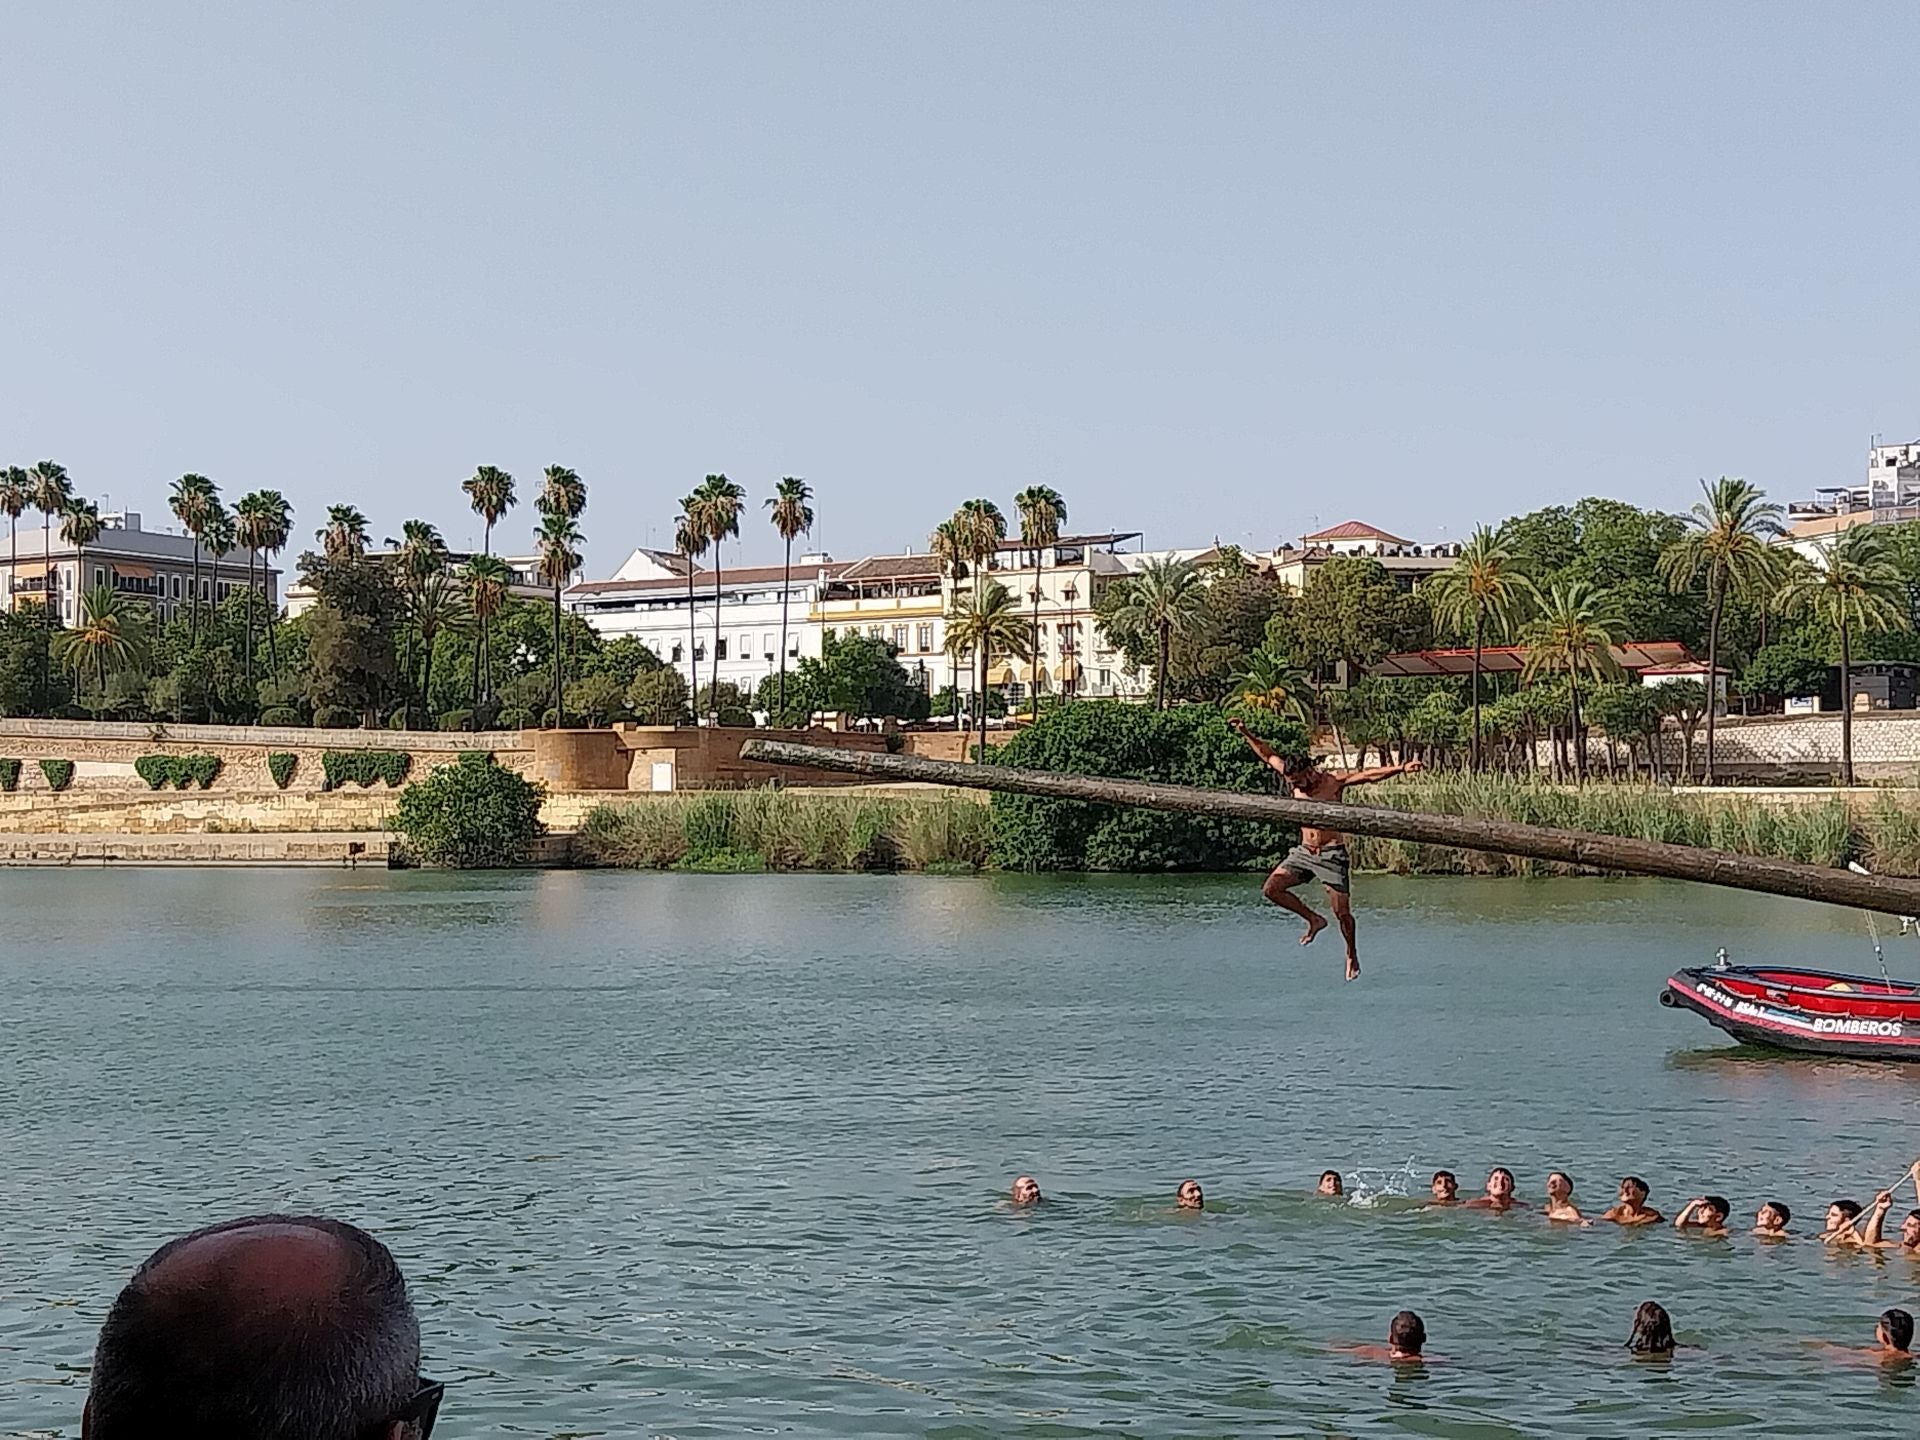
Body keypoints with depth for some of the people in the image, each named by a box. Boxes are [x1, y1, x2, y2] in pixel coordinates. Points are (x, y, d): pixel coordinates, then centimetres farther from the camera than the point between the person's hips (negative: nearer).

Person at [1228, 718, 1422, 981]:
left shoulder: (1334, 780, -10)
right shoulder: (1295, 779, 4)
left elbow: (1370, 775, -18)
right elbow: (1268, 755, 13)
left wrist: (1400, 769, -30)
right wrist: (1245, 734, 11)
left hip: (1331, 854, -5)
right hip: (1303, 852, 5)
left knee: (1342, 911, -6)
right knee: (1271, 889, -9)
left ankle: (1351, 954, 18)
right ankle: (1314, 919, 9)